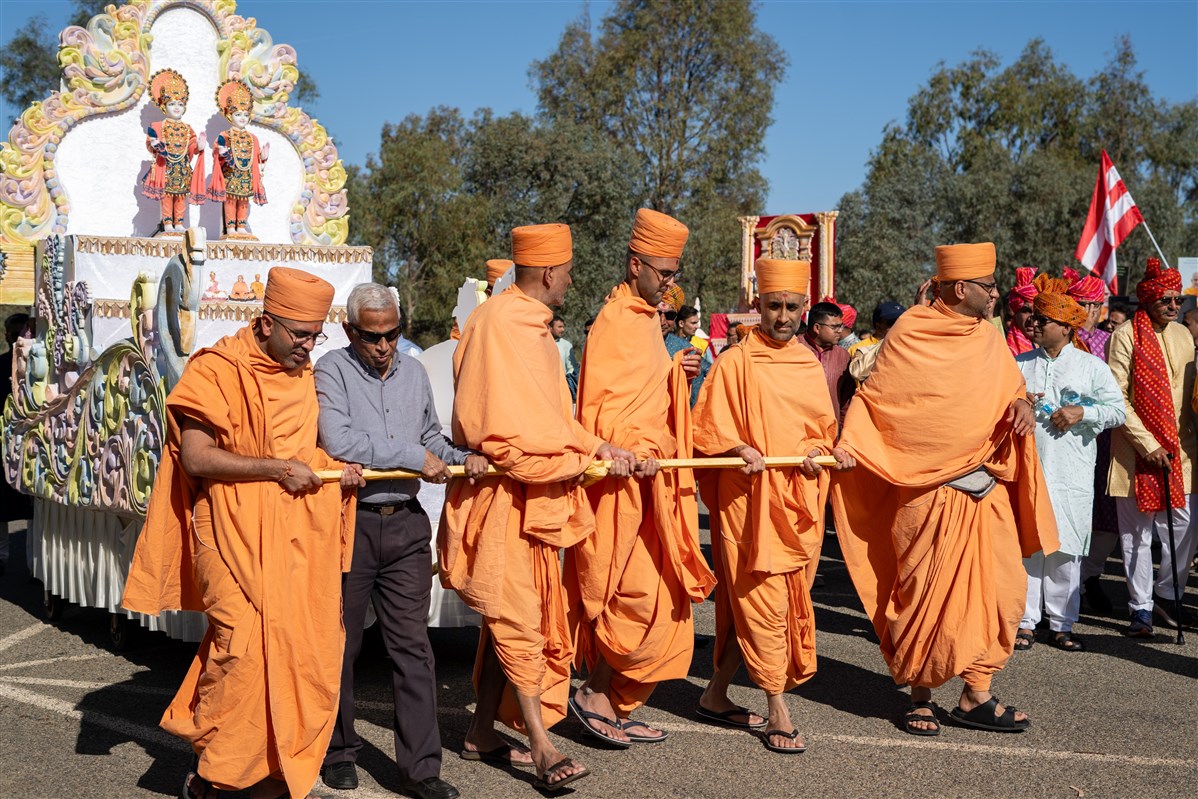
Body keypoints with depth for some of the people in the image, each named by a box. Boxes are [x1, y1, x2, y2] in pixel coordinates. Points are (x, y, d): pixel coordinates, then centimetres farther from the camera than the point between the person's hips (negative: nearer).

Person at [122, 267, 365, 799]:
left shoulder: (306, 376, 13)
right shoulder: (217, 371, -8)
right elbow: (195, 458, -15)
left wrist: (337, 468, 7)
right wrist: (277, 467, -17)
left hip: (299, 536, 7)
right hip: (239, 536, -6)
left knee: (308, 650, 4)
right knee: (245, 646, -11)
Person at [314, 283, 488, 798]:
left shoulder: (413, 373, 13)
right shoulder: (332, 370, -5)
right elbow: (337, 440, -20)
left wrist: (461, 458, 3)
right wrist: (416, 458, -16)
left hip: (405, 525, 4)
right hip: (349, 524, -4)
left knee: (412, 644, 2)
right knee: (340, 644, 8)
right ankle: (338, 753, 25)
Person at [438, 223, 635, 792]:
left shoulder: (529, 327, 15)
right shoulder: (502, 325, -16)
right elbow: (508, 433, -21)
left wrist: (597, 447, 6)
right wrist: (586, 459, -14)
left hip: (531, 498, 10)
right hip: (504, 495, -10)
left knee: (510, 617, 13)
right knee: (519, 617, -7)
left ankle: (482, 733, 22)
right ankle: (543, 750, -4)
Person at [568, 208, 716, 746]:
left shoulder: (646, 321, 17)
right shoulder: (614, 325, -12)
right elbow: (601, 409, -20)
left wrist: (676, 374, 7)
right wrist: (633, 452, -32)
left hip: (652, 481, 10)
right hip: (623, 483, -10)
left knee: (657, 599, 10)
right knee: (639, 596, -9)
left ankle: (617, 707, 17)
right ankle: (594, 694, 5)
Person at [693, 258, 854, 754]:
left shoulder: (811, 367, 12)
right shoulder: (736, 364, -4)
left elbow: (823, 429, 16)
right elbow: (707, 430, -5)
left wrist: (819, 450, -5)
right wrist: (739, 449, -22)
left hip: (797, 499, 5)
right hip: (748, 497, -5)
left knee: (747, 602, 10)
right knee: (764, 601, -6)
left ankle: (716, 695, 22)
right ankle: (777, 712, 1)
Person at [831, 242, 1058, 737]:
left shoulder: (989, 338, 10)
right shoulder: (909, 334, -6)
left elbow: (1012, 388, 19)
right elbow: (872, 398, -2)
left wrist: (1022, 405, -4)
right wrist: (844, 448, -15)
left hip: (988, 490, 6)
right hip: (928, 491, -6)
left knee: (1000, 589, 3)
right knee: (927, 594, 0)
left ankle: (977, 696, 13)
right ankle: (920, 697, 16)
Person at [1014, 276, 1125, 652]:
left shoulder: (1091, 366, 7)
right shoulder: (1019, 364, 14)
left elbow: (1118, 409, 3)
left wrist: (1082, 412, -11)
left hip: (1071, 475, -1)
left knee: (1065, 549, 1)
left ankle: (1061, 624, 10)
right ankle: (1025, 622, 6)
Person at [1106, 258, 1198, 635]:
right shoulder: (1125, 336, -7)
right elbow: (1117, 399, -10)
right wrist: (1148, 444, -14)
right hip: (1136, 450, -5)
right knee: (1137, 532, 2)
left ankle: (1165, 594, 22)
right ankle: (1141, 608, 13)